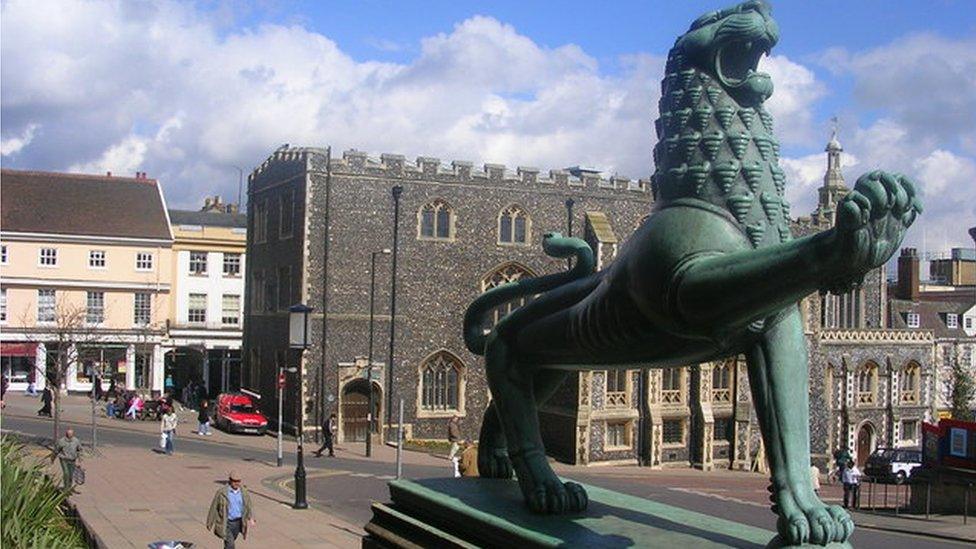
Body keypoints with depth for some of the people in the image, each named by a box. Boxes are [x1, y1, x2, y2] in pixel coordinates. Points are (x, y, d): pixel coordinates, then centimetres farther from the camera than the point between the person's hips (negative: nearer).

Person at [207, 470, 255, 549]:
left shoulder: (243, 492, -2)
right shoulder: (222, 492, -14)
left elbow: (248, 506, 3)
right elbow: (214, 507, -7)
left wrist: (251, 518, -13)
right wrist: (210, 523, -1)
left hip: (238, 522, 5)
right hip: (225, 523, -4)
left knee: (230, 542, 22)